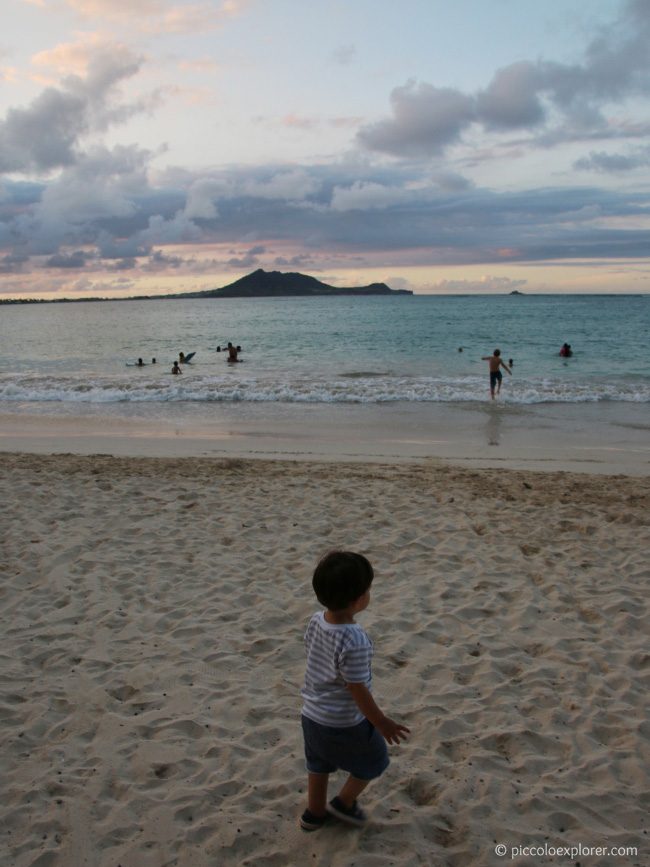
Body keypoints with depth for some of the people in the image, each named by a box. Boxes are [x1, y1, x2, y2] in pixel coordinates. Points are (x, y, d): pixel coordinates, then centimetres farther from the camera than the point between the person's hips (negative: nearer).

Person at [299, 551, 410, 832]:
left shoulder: (316, 621, -12)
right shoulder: (355, 642, -35)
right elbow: (357, 689, -25)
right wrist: (381, 722, -10)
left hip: (311, 714, 7)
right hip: (344, 724, -7)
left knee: (319, 764, 29)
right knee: (373, 761, 22)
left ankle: (314, 813, 46)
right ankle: (344, 803, 37)